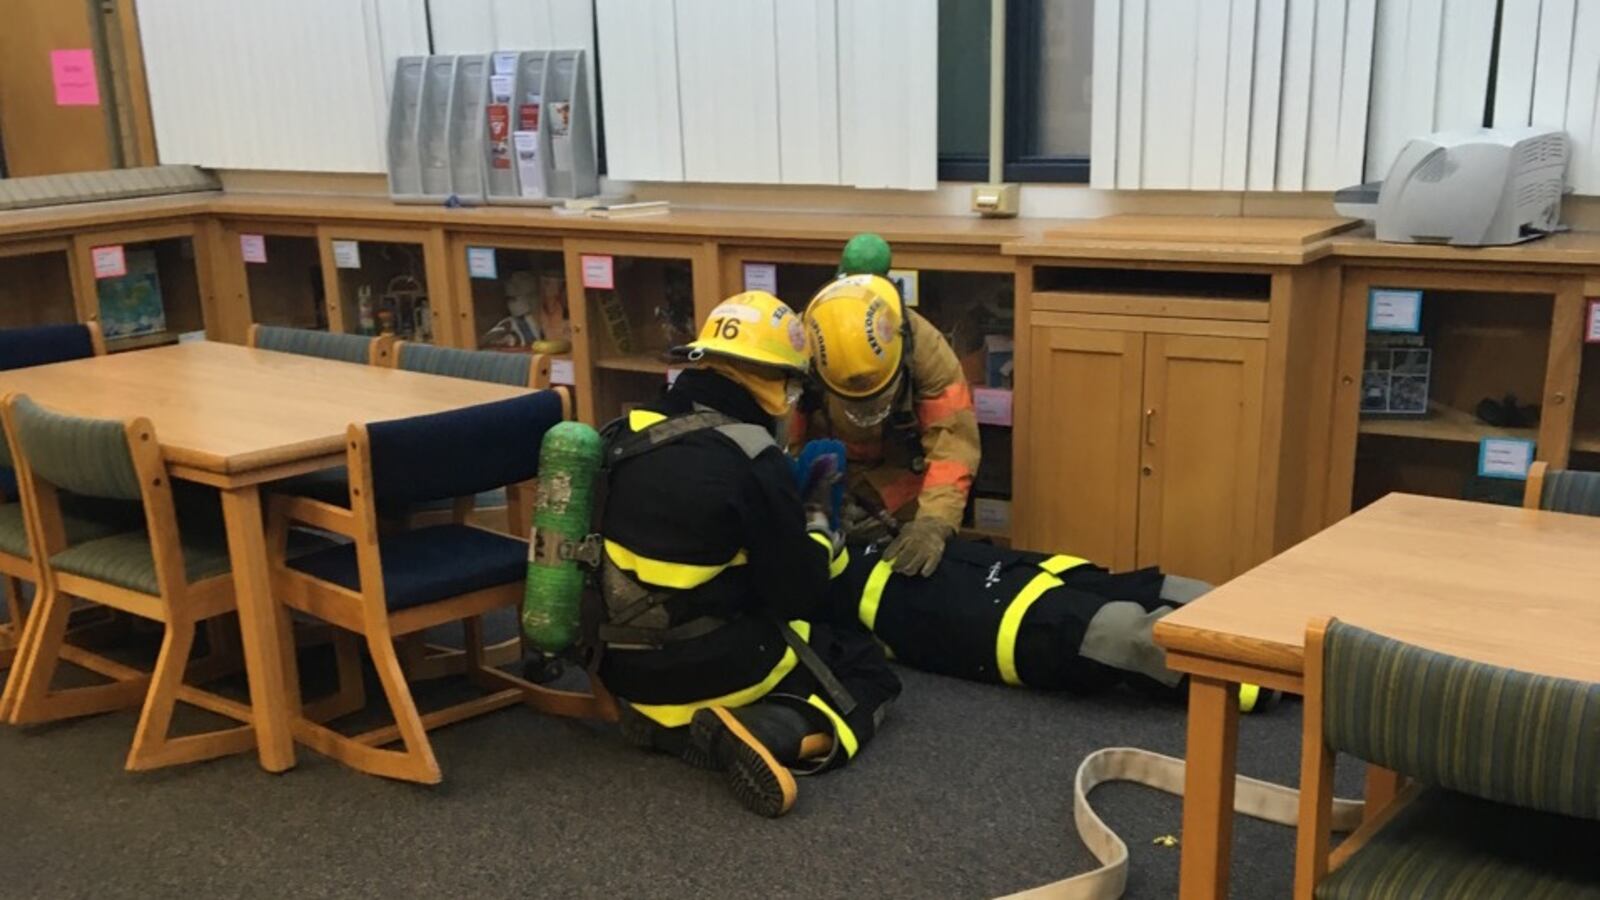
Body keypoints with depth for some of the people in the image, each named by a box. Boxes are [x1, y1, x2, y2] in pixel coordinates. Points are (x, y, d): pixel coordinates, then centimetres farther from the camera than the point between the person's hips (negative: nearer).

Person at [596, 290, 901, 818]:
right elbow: (800, 595, -11)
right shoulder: (754, 460, -19)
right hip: (711, 664, -7)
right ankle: (770, 734, -14)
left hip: (628, 666, 7)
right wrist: (815, 515, 6)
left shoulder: (634, 434, 1)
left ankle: (670, 722, 5)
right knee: (868, 667, 13)